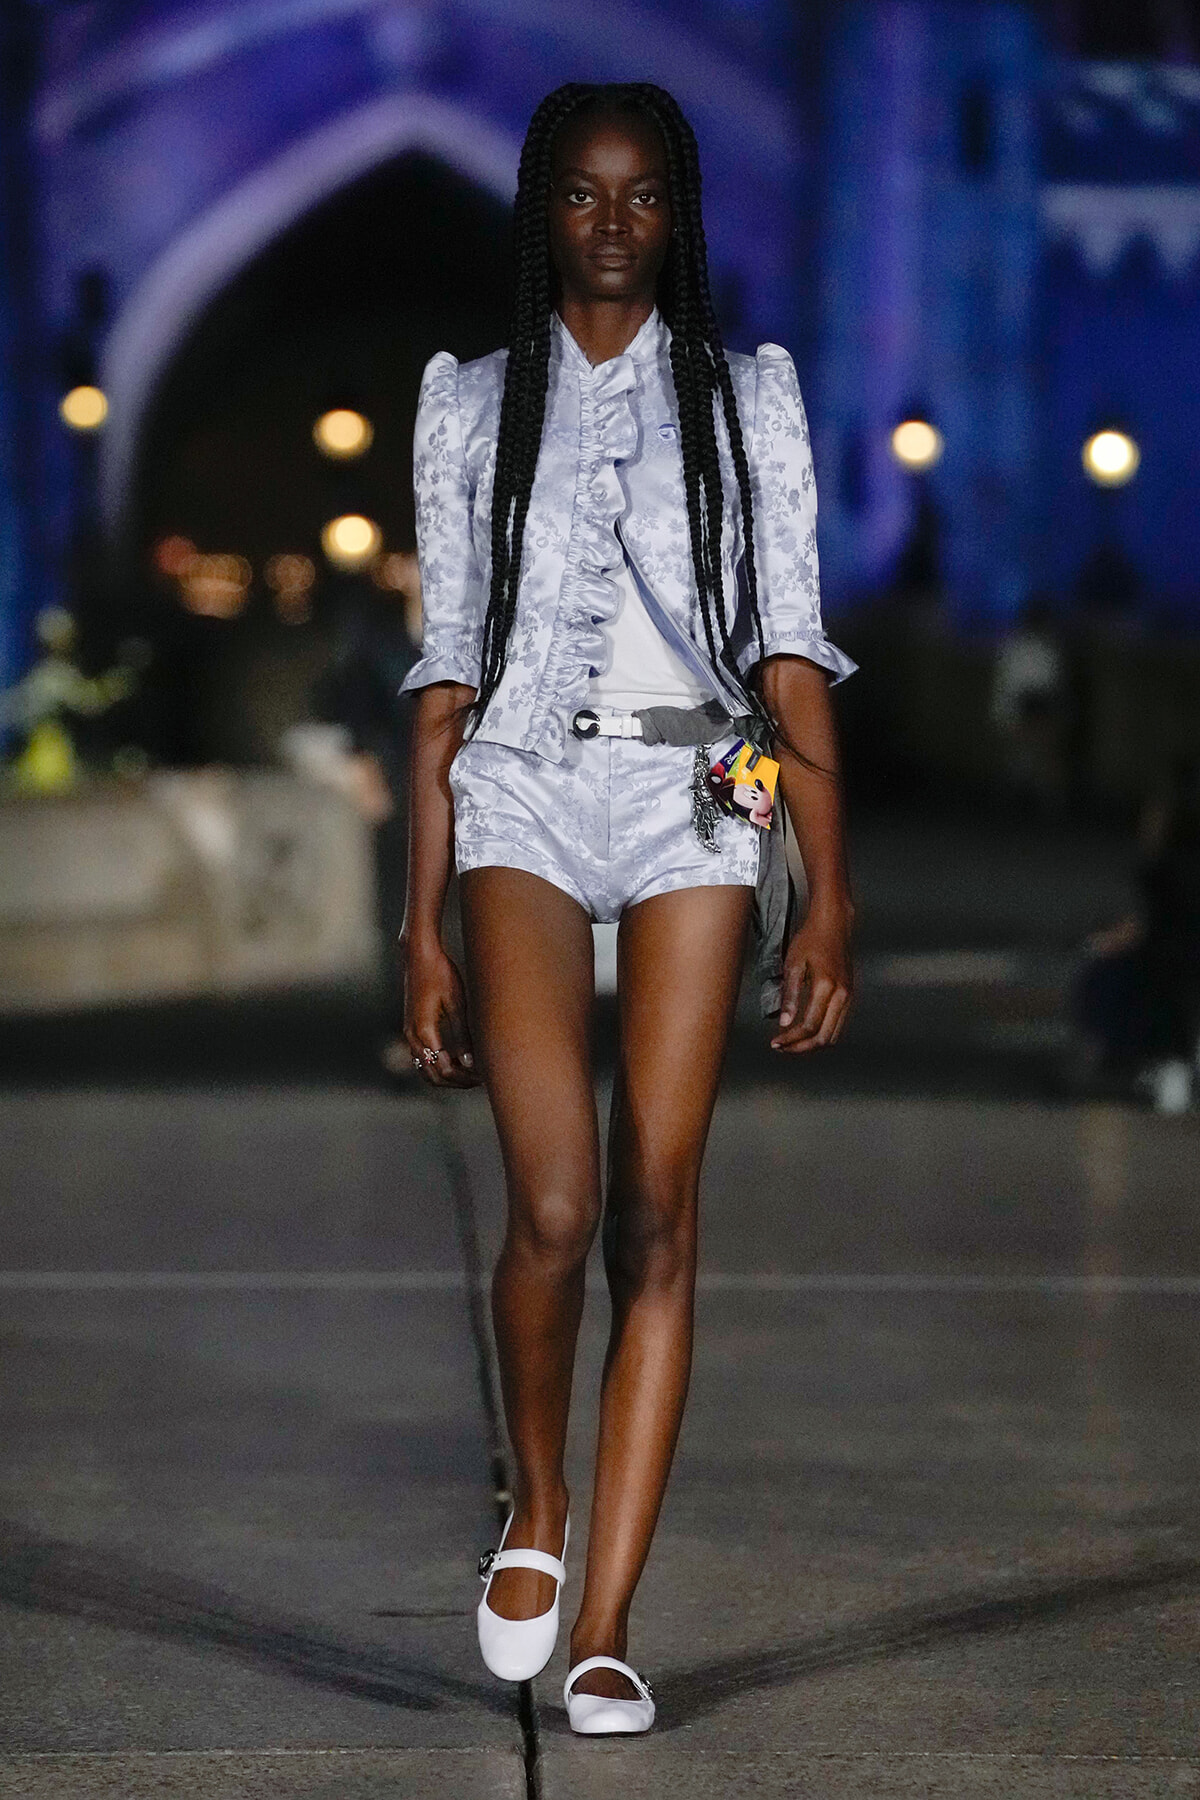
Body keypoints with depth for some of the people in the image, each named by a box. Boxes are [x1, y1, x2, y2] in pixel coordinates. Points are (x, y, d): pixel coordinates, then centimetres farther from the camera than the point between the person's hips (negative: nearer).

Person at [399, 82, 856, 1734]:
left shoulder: (747, 399, 9)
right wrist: (424, 930, 4)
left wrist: (829, 898, -4)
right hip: (523, 802, 0)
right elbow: (448, 672, 9)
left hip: (697, 805, 1)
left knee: (656, 1216, -4)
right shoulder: (475, 407, 10)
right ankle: (536, 1510, 10)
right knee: (556, 1205, -17)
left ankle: (603, 1629, 0)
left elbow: (792, 654, 4)